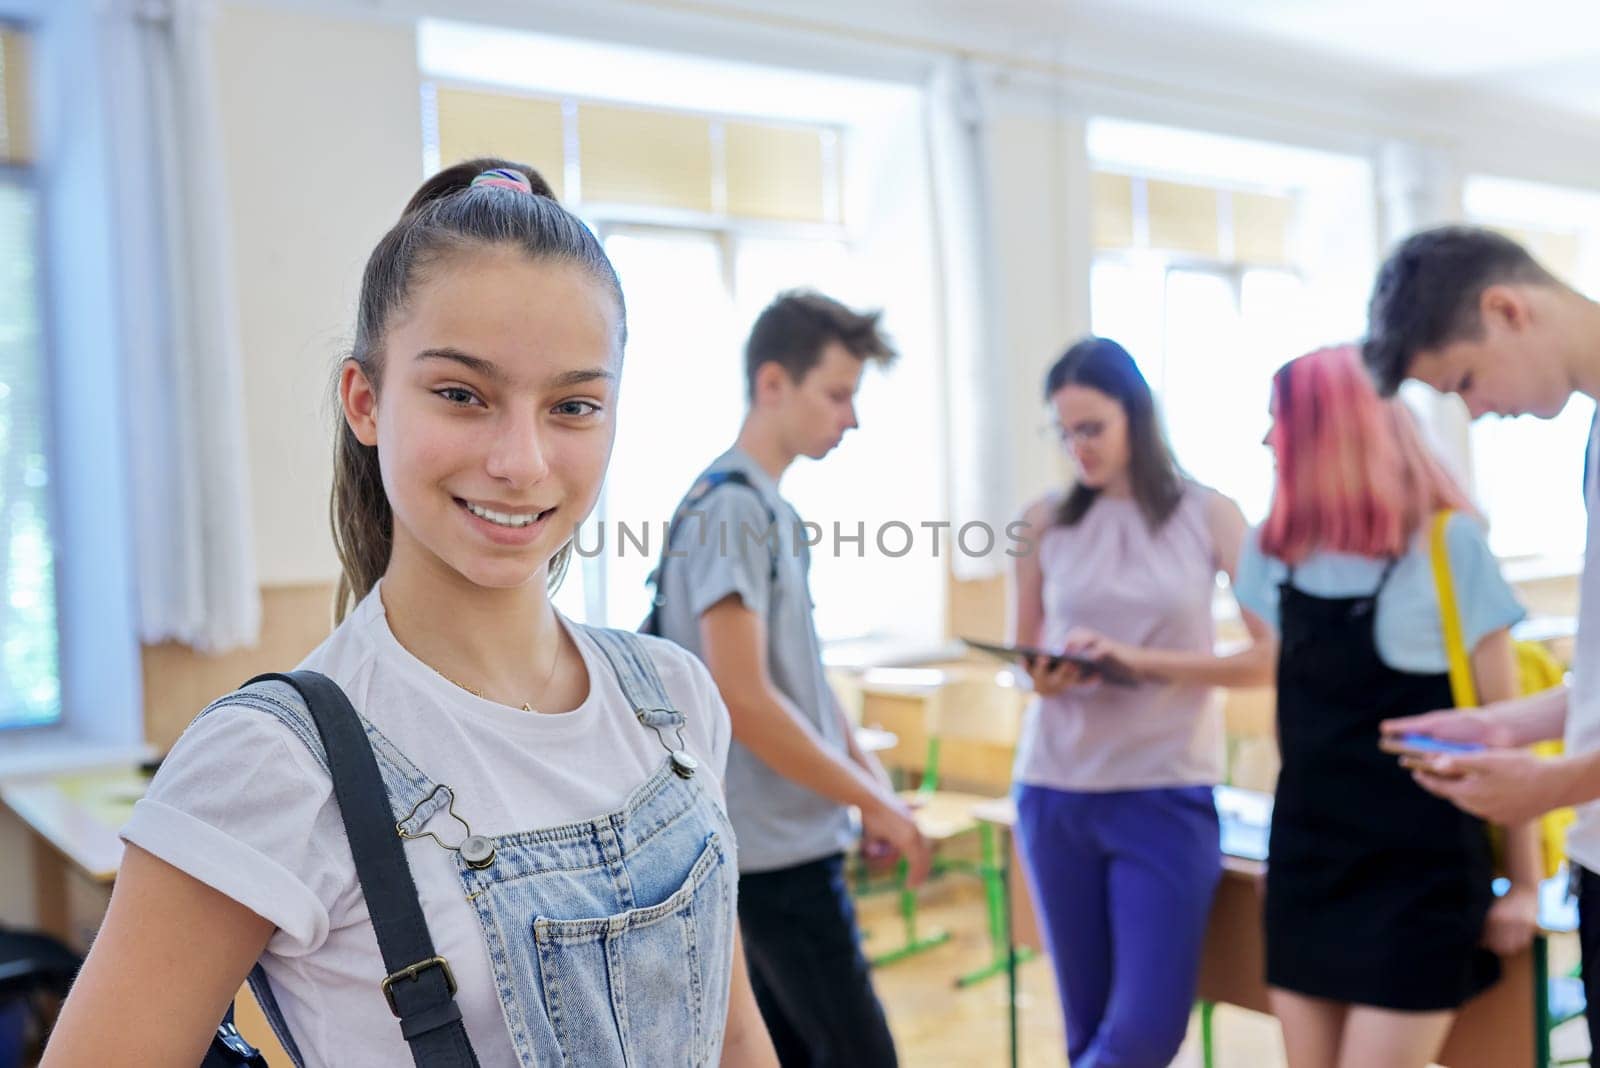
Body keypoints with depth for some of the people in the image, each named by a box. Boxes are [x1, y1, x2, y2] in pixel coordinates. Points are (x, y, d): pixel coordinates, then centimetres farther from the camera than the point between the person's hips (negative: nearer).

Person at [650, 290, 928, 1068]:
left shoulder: (771, 507, 12)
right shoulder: (730, 507, -16)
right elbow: (744, 699, -23)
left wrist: (868, 774, 11)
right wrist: (876, 802, -15)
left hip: (795, 838, 9)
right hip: (776, 849, -9)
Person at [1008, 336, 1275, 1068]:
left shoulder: (1209, 516, -1)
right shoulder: (1045, 522, 3)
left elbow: (1267, 658, -5)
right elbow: (1019, 657, 10)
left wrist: (1140, 660, -17)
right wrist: (1041, 678, -14)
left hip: (1168, 793, -1)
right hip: (1056, 790, 2)